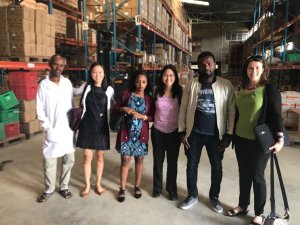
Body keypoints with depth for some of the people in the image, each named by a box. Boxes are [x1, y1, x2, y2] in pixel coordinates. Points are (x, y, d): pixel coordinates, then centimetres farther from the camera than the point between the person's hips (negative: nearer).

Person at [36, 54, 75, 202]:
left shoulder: (67, 83, 4)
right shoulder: (43, 84, -4)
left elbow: (70, 104, 8)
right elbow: (40, 109, -3)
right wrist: (48, 127, -10)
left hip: (67, 128, 3)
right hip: (52, 130, -2)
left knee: (69, 159, 10)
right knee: (49, 161, 6)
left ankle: (64, 187, 28)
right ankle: (49, 189, 26)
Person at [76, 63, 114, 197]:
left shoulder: (109, 90, -1)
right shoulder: (86, 87, 1)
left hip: (101, 127, 0)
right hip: (87, 126, 0)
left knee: (100, 157, 11)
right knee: (87, 157, 5)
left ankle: (98, 184, 29)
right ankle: (87, 185, 24)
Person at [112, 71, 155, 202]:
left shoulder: (149, 99, 2)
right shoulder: (126, 94, 0)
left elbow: (153, 117, 2)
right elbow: (114, 109, 5)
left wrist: (142, 116, -15)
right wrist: (123, 109, -14)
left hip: (141, 134, 1)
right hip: (126, 132, -1)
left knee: (139, 159, 11)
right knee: (125, 160, 2)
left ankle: (137, 186, 29)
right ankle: (122, 189, 18)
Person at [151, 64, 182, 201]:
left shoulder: (180, 91, -8)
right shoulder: (157, 90, -4)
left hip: (174, 132, -1)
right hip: (157, 131, 2)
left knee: (172, 161, 11)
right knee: (158, 160, 14)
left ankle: (172, 189, 31)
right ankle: (157, 187, 34)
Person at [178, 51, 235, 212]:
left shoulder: (226, 85, -4)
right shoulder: (191, 85, -1)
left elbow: (231, 111, -3)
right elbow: (183, 109, 1)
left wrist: (228, 134, -6)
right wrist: (182, 131, -2)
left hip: (215, 134, 0)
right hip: (194, 133, 1)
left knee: (217, 167, 12)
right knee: (192, 165, 11)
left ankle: (214, 197, 35)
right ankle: (192, 195, 32)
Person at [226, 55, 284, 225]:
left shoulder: (270, 90, -8)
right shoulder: (242, 90, 8)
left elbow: (276, 115, -11)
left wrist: (280, 138, -19)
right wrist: (231, 134, 16)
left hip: (259, 141, -5)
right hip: (241, 139, 5)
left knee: (257, 176, 5)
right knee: (244, 174, 15)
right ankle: (243, 206, 32)